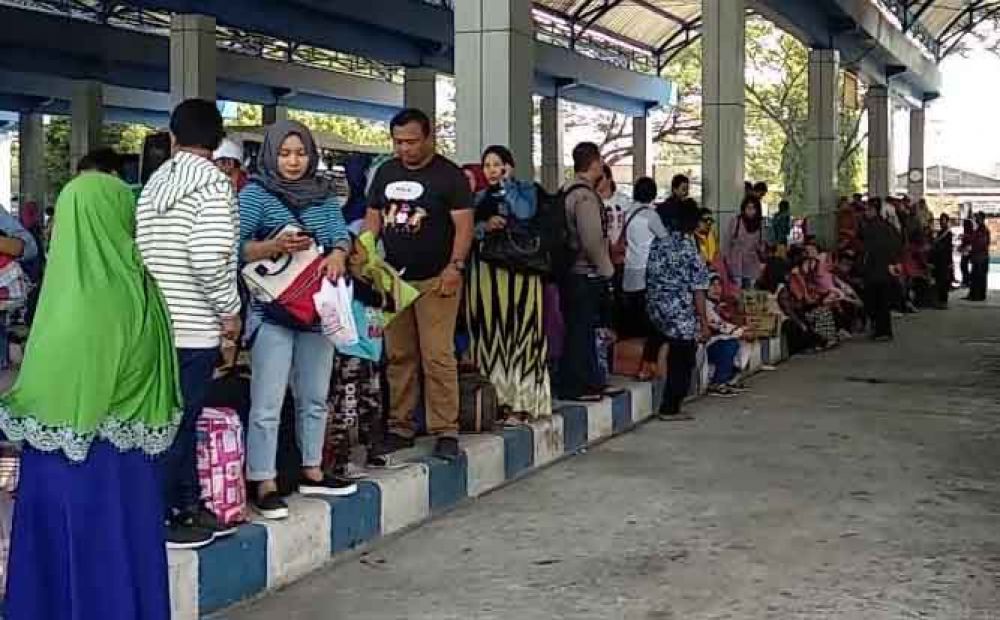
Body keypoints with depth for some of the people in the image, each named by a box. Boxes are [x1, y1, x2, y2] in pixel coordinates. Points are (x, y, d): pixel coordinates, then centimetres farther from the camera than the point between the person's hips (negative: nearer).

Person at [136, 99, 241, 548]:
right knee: (178, 423, -1)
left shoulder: (154, 184, 12)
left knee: (178, 420, 15)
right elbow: (210, 258, -20)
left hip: (157, 322, 7)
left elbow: (141, 252, 11)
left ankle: (188, 507, 24)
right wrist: (230, 310, -8)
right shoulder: (211, 183, -10)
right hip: (194, 326, -7)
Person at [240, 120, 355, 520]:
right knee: (268, 403, -6)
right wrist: (274, 246, -26)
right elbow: (235, 248, -10)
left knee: (315, 397, 15)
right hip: (272, 310, -6)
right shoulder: (255, 193, -4)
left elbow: (341, 234, 4)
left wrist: (337, 254, -19)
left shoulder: (324, 196, 11)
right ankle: (264, 484, -1)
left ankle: (312, 472, 28)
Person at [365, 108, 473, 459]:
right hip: (393, 278, 5)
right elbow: (373, 217, 17)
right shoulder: (386, 173, 13)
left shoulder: (449, 176, -3)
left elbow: (463, 224, -7)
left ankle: (446, 431, -4)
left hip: (435, 280, -5)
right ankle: (400, 427, 15)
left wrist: (455, 266, -17)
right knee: (398, 357, 8)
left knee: (438, 357, -8)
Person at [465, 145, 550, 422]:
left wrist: (506, 184, -7)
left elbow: (525, 212, -16)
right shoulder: (479, 197, 16)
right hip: (486, 270, 4)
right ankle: (495, 398, 7)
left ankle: (522, 400, -7)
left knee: (519, 333, -7)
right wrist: (485, 226, -11)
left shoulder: (525, 189, 5)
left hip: (518, 269, -4)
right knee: (490, 334, 2)